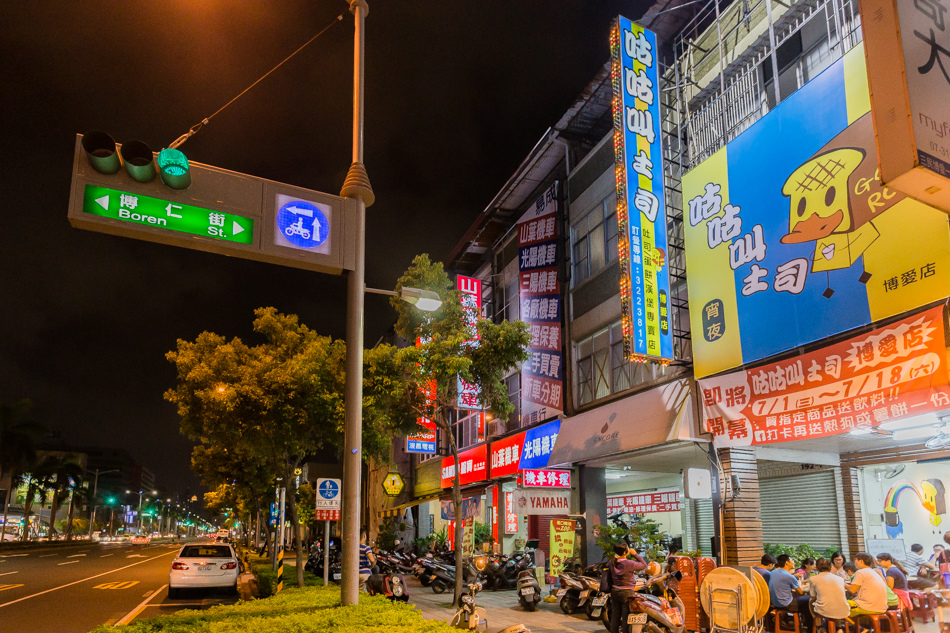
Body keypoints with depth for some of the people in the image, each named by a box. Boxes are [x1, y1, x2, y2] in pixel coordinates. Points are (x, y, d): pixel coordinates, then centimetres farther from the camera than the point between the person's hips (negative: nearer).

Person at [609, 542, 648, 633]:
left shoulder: (612, 563, 0)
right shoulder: (630, 564, -19)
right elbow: (644, 565, -5)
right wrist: (635, 554, 1)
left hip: (614, 592, 6)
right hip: (627, 593, -6)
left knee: (615, 616, 13)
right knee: (626, 617, 2)